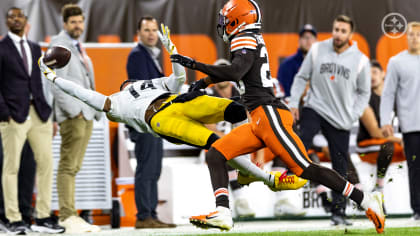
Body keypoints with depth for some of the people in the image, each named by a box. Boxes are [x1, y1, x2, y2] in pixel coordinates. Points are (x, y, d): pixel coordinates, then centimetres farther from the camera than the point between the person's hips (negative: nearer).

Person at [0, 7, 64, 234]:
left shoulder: (35, 49, 17)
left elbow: (41, 82, 17)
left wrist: (49, 112, 10)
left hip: (39, 113, 6)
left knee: (46, 163, 3)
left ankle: (42, 218, 9)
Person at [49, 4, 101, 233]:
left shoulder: (78, 47, 20)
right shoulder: (59, 45, -7)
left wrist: (95, 110, 15)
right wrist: (74, 110, -19)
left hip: (86, 114, 9)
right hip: (72, 115, -9)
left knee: (74, 167, 9)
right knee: (68, 166, -9)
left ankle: (69, 216, 11)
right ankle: (67, 216, -10)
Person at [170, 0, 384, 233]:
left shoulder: (246, 39, -6)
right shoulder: (254, 40, 21)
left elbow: (235, 73, -23)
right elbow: (234, 71, 38)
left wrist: (194, 64, -19)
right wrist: (203, 82, 39)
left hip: (269, 114, -10)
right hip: (259, 120, 10)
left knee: (305, 168, -14)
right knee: (216, 153, 2)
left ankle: (366, 200, -12)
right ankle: (222, 213, -11)